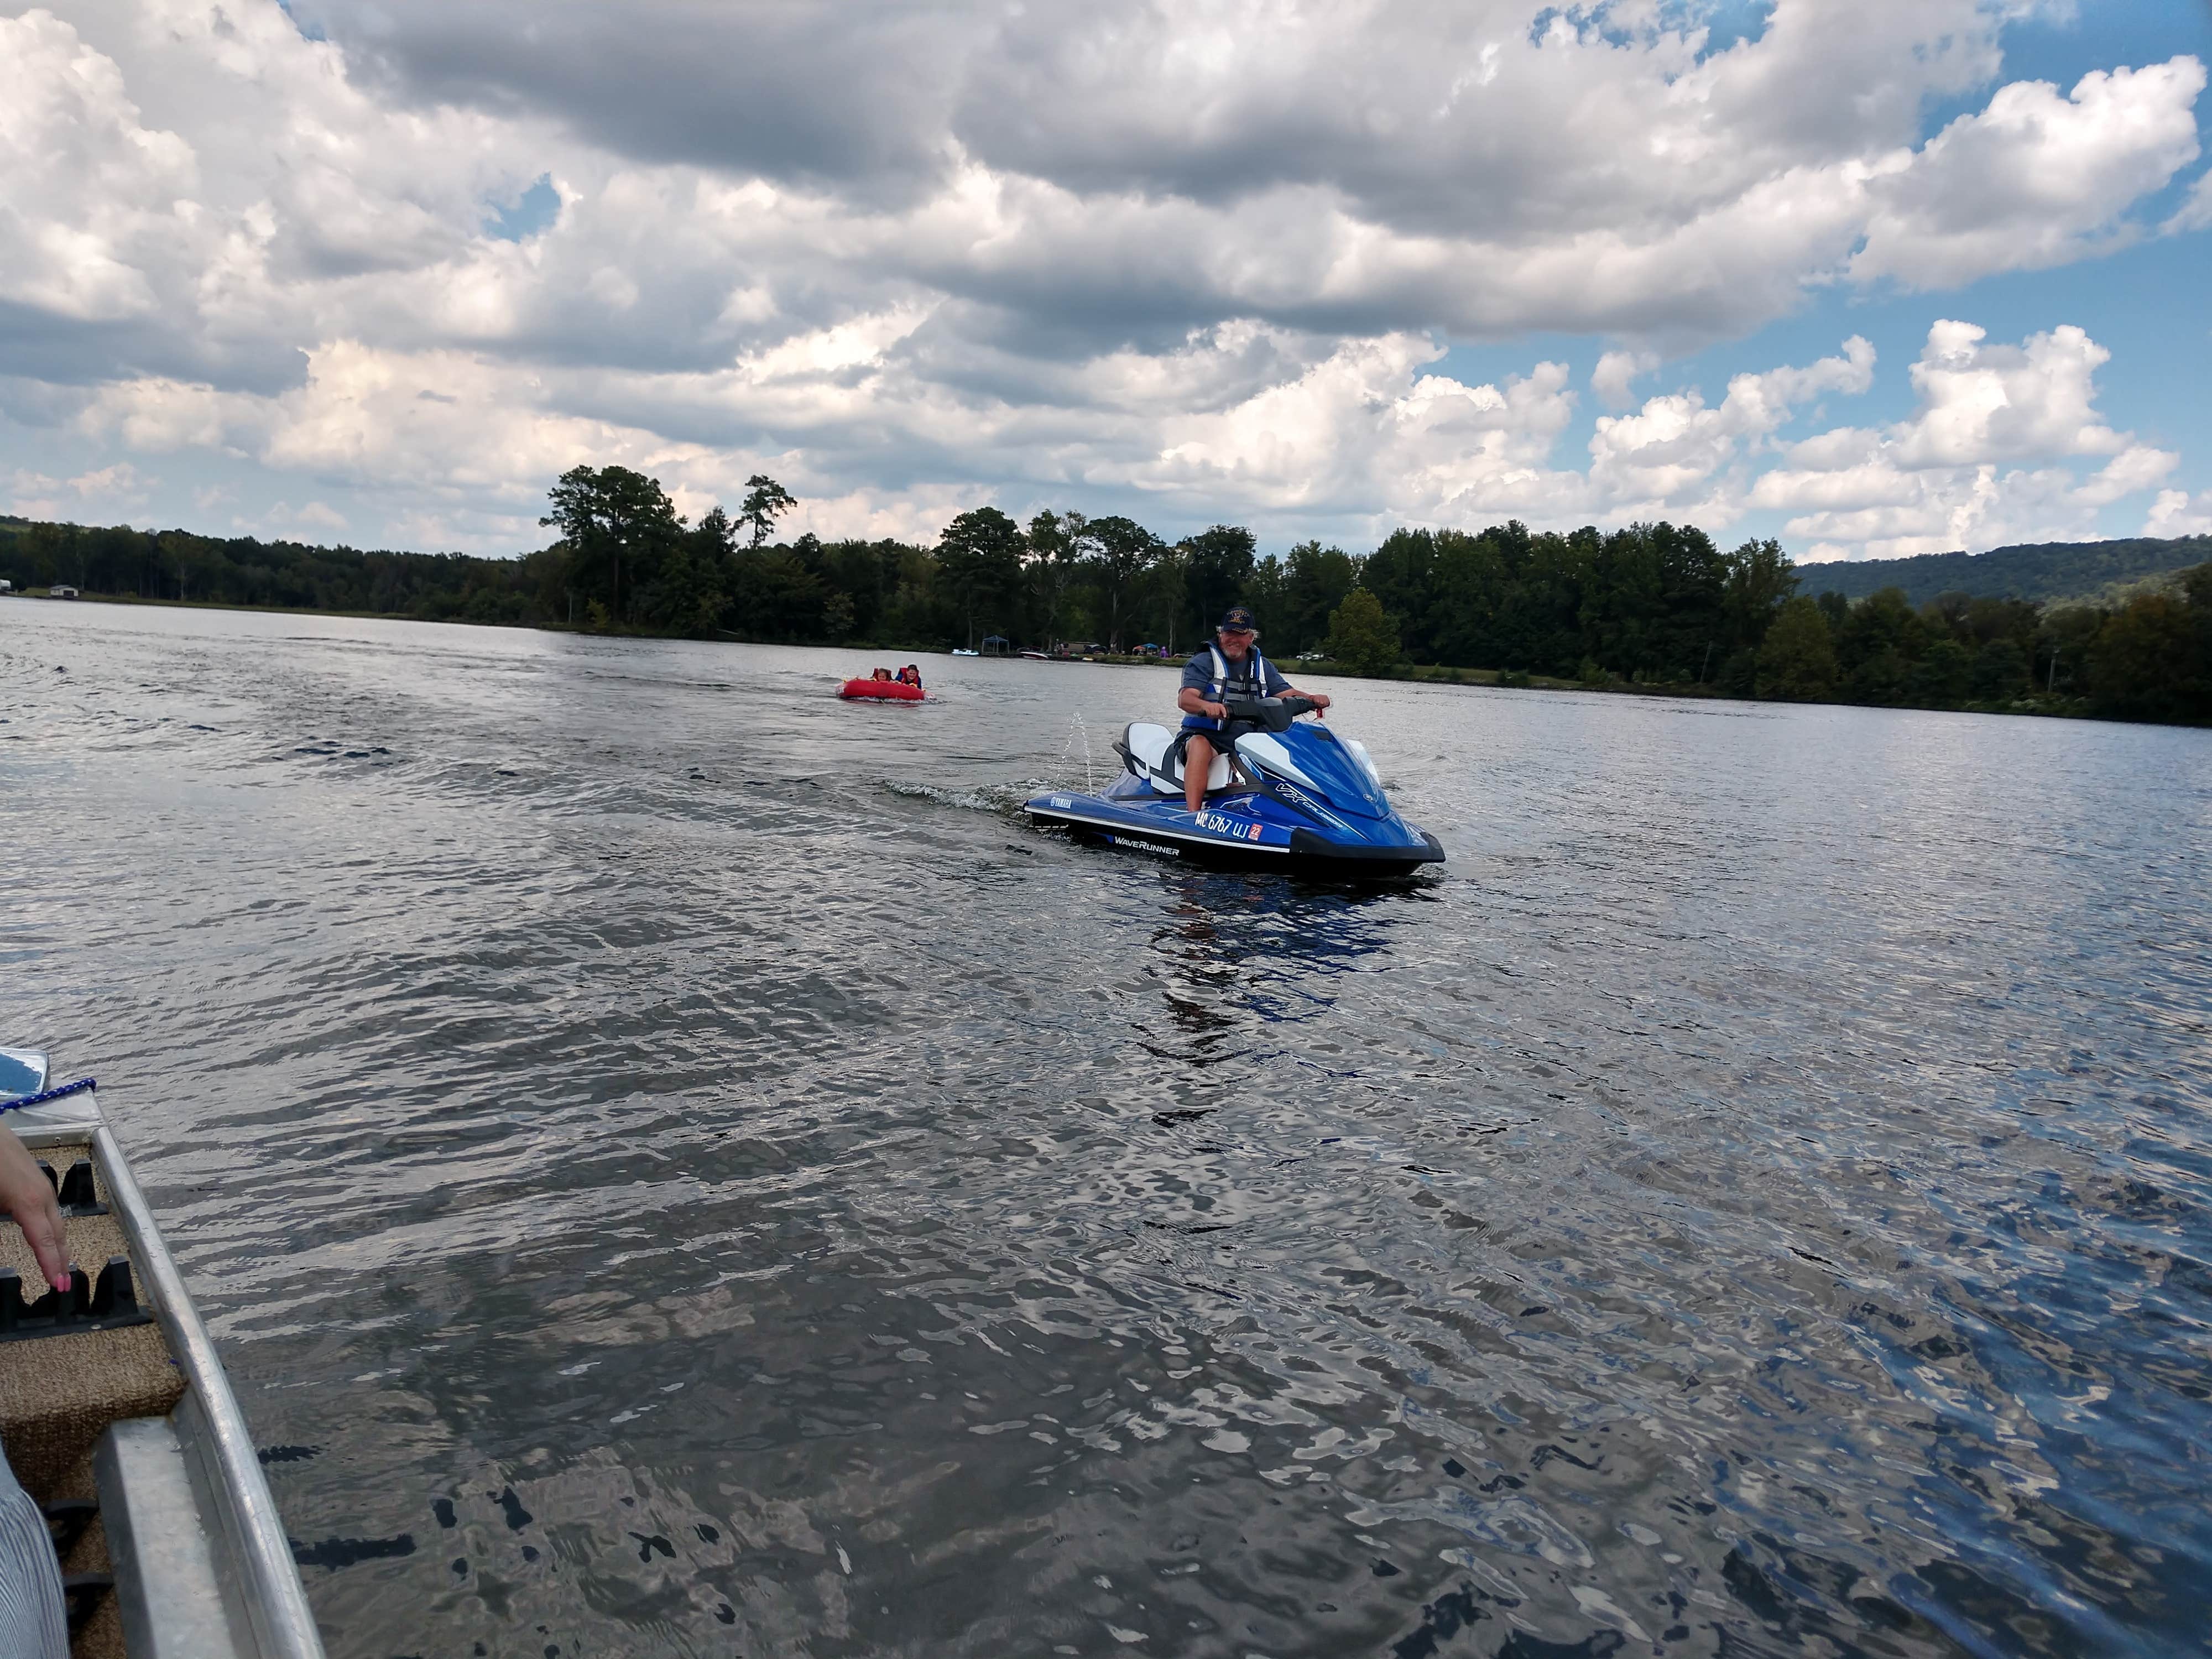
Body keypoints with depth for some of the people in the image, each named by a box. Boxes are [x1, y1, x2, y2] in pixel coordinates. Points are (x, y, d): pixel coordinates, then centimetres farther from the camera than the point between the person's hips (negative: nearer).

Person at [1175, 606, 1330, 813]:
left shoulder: (1263, 666, 17)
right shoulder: (1203, 662, 0)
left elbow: (1287, 694, 8)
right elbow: (1184, 699, -15)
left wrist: (1312, 698, -15)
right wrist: (1207, 705, -38)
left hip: (1249, 741, 5)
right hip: (1205, 734, -5)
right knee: (1200, 748, -39)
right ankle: (1193, 817, -48)